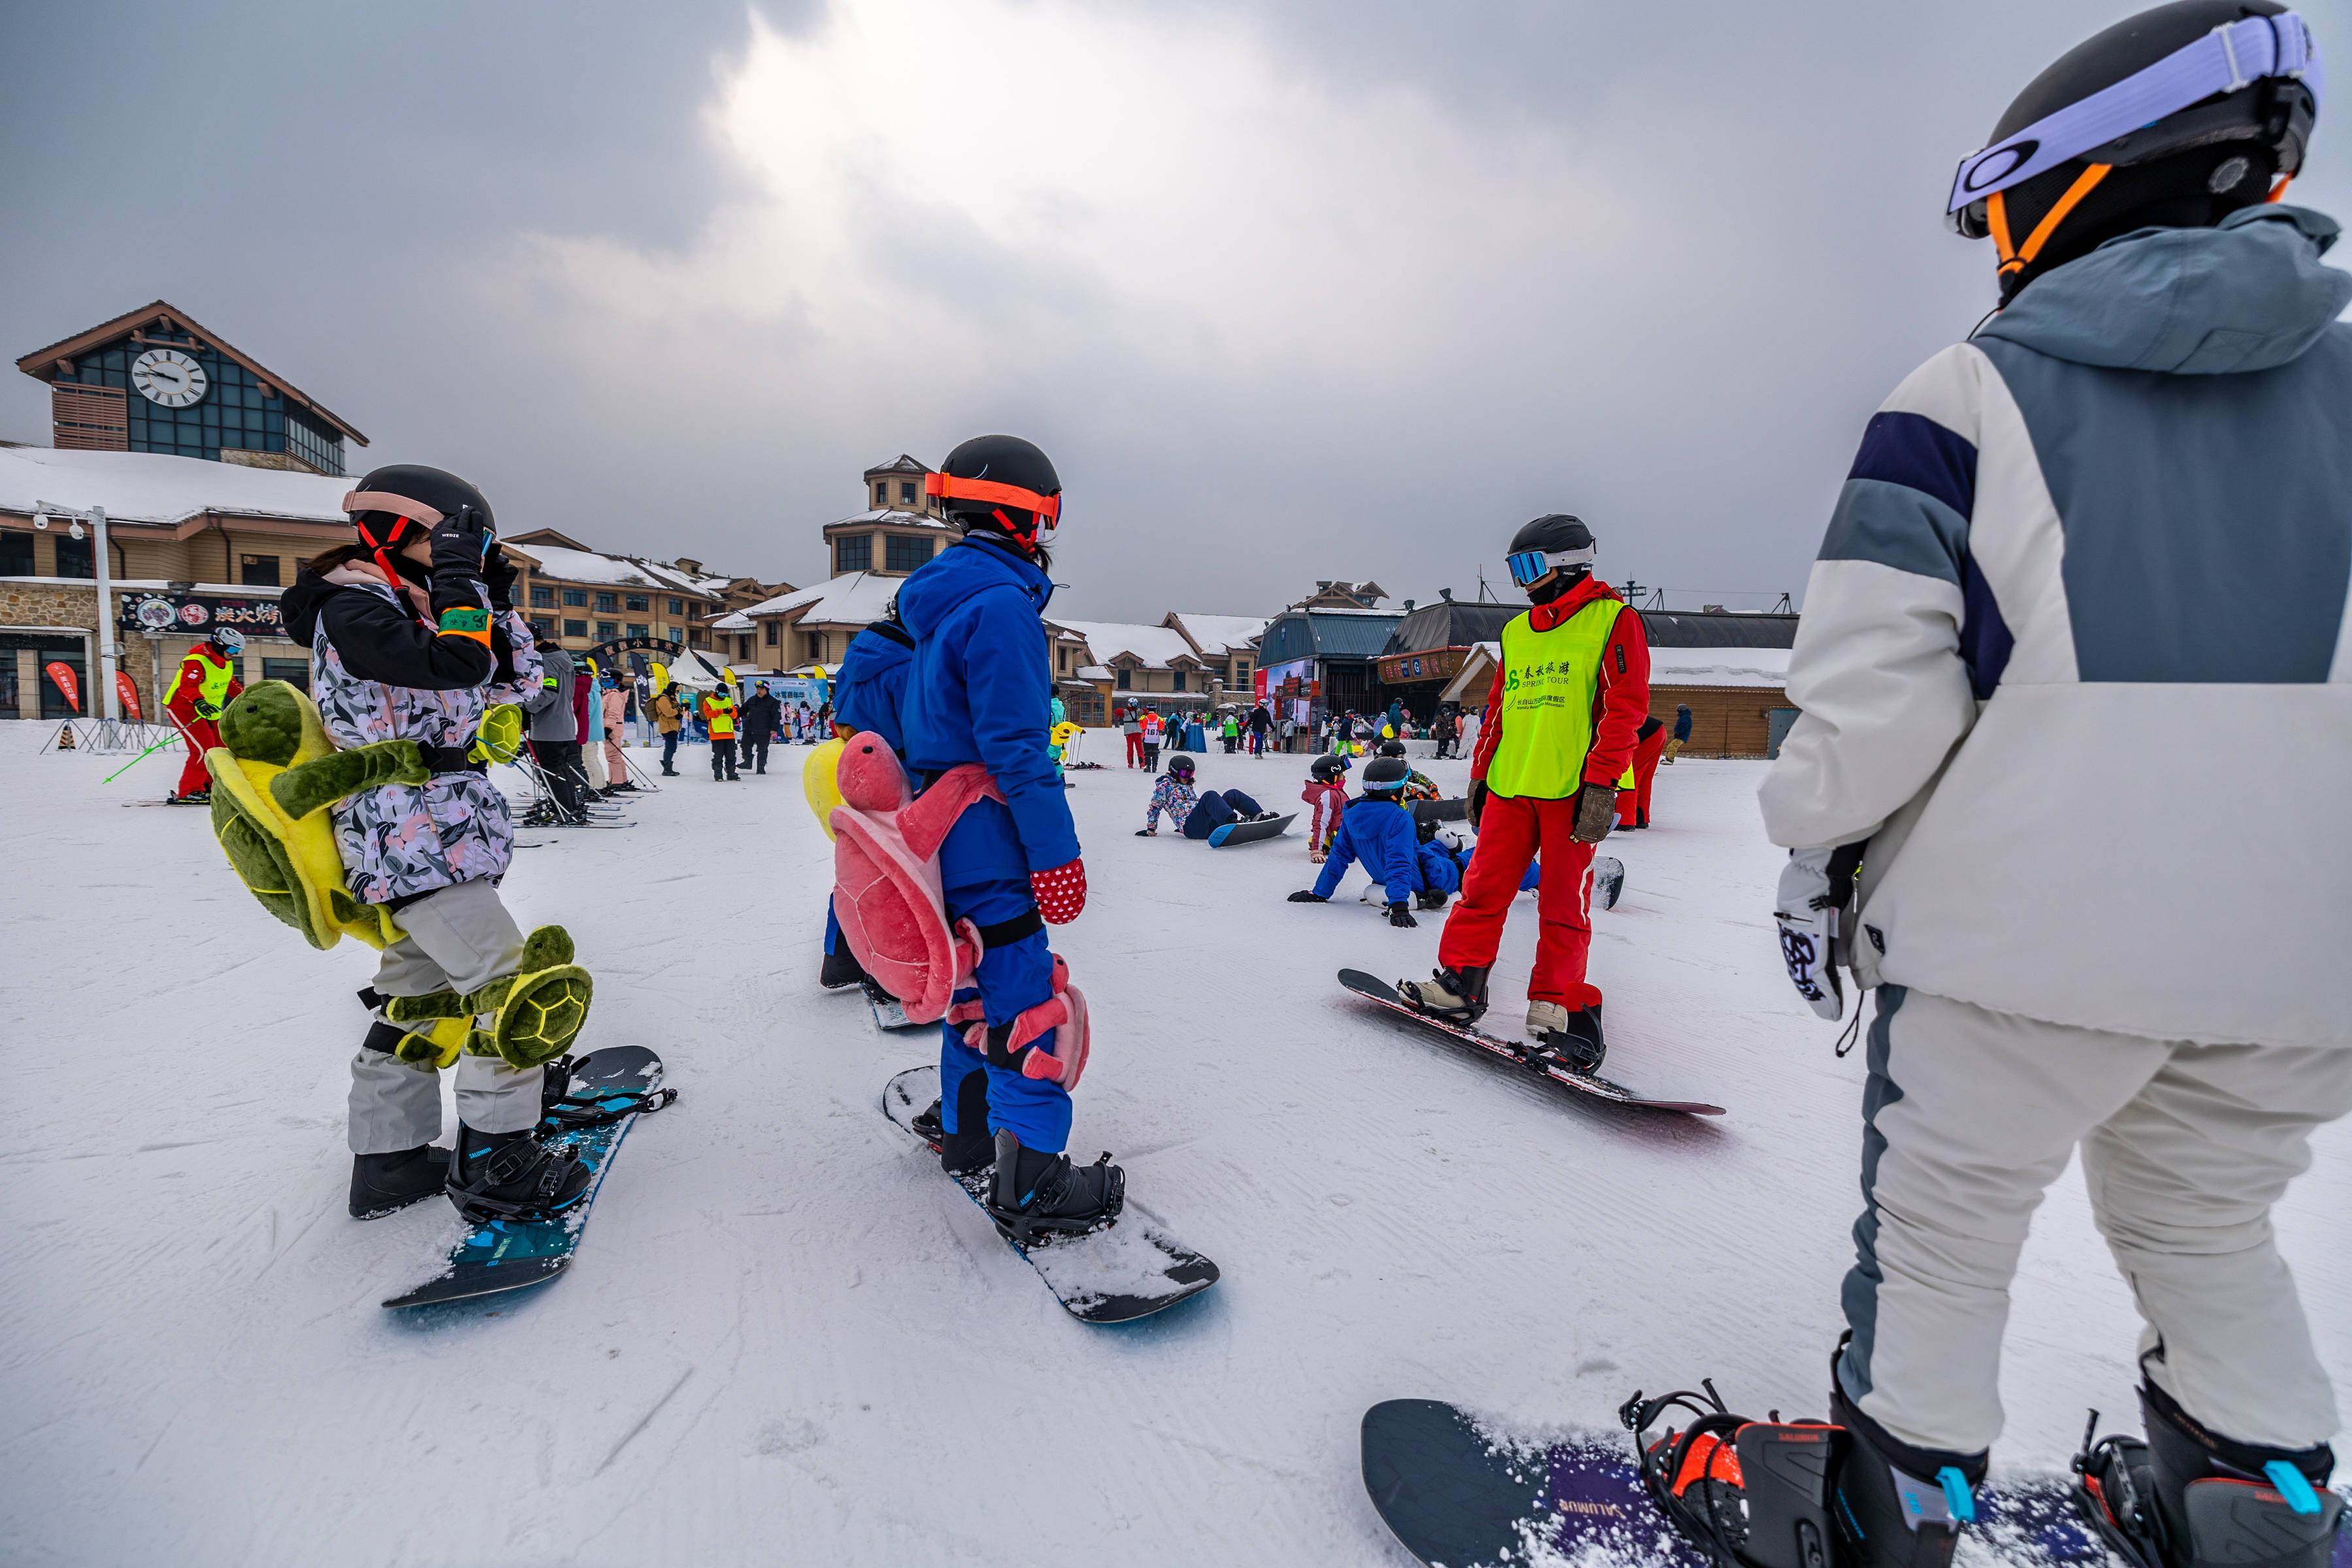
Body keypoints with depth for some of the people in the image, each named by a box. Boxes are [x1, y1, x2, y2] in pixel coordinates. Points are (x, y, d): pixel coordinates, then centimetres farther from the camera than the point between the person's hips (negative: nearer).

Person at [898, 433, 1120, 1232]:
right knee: (1023, 1002, -4)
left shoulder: (941, 602, 14)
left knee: (977, 986, 21)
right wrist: (1057, 851, -20)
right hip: (989, 843, -10)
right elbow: (1016, 746, -23)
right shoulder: (1001, 604, -17)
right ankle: (1030, 1179, 4)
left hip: (944, 833, 10)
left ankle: (967, 1133, 35)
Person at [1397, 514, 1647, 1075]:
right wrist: (1480, 774, 17)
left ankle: (1559, 1011, 7)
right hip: (1509, 787, 5)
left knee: (1563, 907, -1)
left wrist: (1600, 784, -14)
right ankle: (1460, 983, 14)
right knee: (1484, 887, 4)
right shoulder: (1518, 631, 18)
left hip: (1572, 791, -5)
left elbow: (1626, 707, -8)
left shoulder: (1613, 619, 0)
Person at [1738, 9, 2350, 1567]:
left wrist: (1817, 849, 0)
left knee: (1941, 1230, 13)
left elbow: (1871, 681, -13)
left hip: (2020, 931, -4)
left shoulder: (1967, 397, -6)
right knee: (2208, 1229, 27)